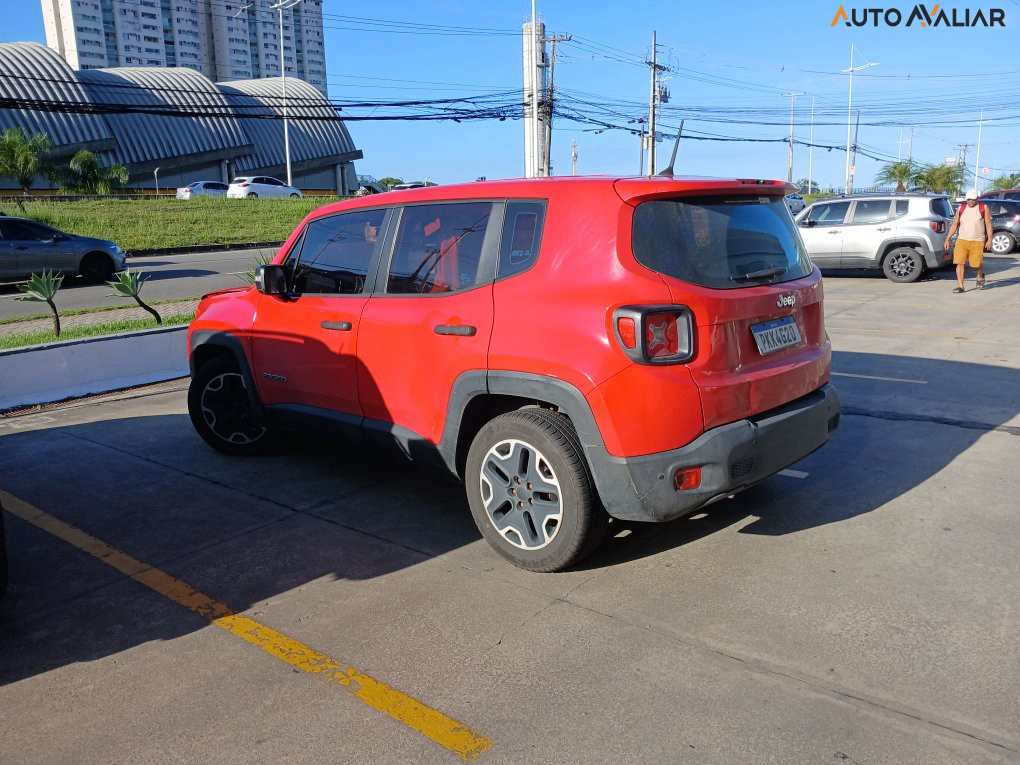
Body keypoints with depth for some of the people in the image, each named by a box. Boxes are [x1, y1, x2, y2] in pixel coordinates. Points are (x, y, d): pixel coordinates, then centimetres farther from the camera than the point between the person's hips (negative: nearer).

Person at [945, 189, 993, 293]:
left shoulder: (984, 209, 1)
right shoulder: (961, 208, 7)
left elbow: (988, 225, 0)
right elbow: (954, 225, 10)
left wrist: (989, 239, -8)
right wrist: (947, 239, 5)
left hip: (977, 242, -2)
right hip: (962, 240, 2)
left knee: (977, 264, 2)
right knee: (959, 263, -8)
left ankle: (980, 276, 36)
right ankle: (960, 286, -5)